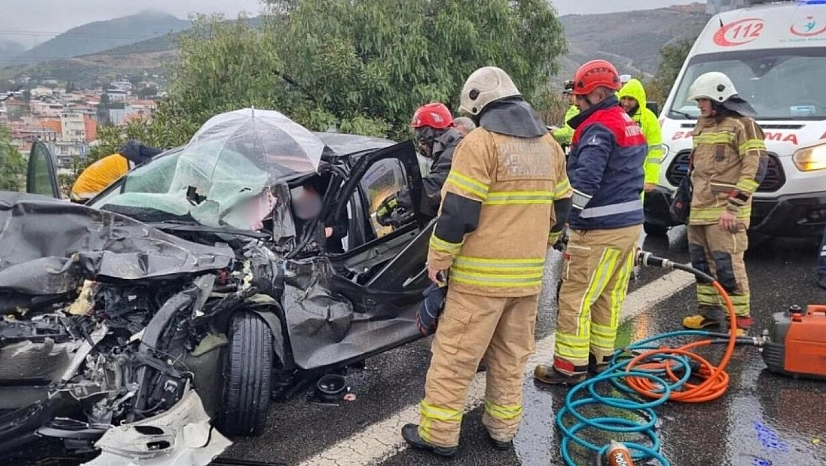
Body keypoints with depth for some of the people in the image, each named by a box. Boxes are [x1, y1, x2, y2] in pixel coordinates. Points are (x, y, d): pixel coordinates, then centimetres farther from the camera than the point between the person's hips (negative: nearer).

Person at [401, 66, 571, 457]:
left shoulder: (481, 141, -12)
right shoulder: (549, 144, 10)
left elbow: (458, 209, -17)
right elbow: (560, 207, 16)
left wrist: (438, 258, -7)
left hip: (482, 273, -7)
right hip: (528, 273, 7)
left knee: (455, 355, 4)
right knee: (511, 356, 17)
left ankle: (439, 434, 12)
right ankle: (503, 429, 28)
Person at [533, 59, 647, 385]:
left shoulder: (598, 129, -16)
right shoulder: (629, 125, 16)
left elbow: (584, 182, -26)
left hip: (600, 231, -10)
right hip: (630, 223, 10)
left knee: (576, 298, -2)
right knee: (610, 296, 15)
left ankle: (570, 365, 5)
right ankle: (600, 356, 25)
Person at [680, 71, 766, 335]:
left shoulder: (742, 124, -8)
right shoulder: (703, 125, 19)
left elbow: (756, 167, -15)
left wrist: (733, 207, -19)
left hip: (725, 212, -8)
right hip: (699, 210, 9)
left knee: (728, 264, -9)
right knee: (702, 262, 13)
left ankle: (741, 317, 1)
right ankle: (709, 311, 25)